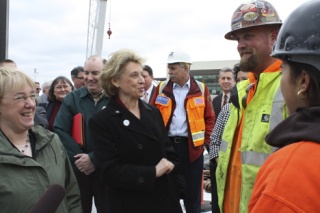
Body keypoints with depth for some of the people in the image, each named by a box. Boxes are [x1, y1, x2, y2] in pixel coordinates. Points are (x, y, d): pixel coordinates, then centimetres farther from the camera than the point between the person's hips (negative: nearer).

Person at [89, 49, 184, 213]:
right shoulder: (101, 121, -10)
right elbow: (109, 172, -16)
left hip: (165, 197, 5)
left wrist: (167, 166, -7)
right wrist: (153, 172, -17)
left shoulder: (153, 112, 6)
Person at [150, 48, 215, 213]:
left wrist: (206, 141, -3)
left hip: (192, 146, -1)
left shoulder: (200, 89, 1)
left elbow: (209, 118, 5)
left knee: (192, 192, 9)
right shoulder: (162, 88, 4)